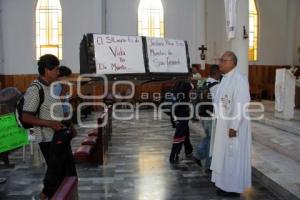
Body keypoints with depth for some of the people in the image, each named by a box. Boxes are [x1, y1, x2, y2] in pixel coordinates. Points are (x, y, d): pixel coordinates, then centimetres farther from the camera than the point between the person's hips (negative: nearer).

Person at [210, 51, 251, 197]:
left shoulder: (239, 80, -19)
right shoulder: (225, 79, 10)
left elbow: (240, 105, -23)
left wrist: (234, 127, -23)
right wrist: (220, 123, 16)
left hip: (233, 125, -9)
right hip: (224, 123, 9)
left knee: (233, 155, 2)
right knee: (225, 154, 16)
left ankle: (233, 188, 16)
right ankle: (226, 183, 28)